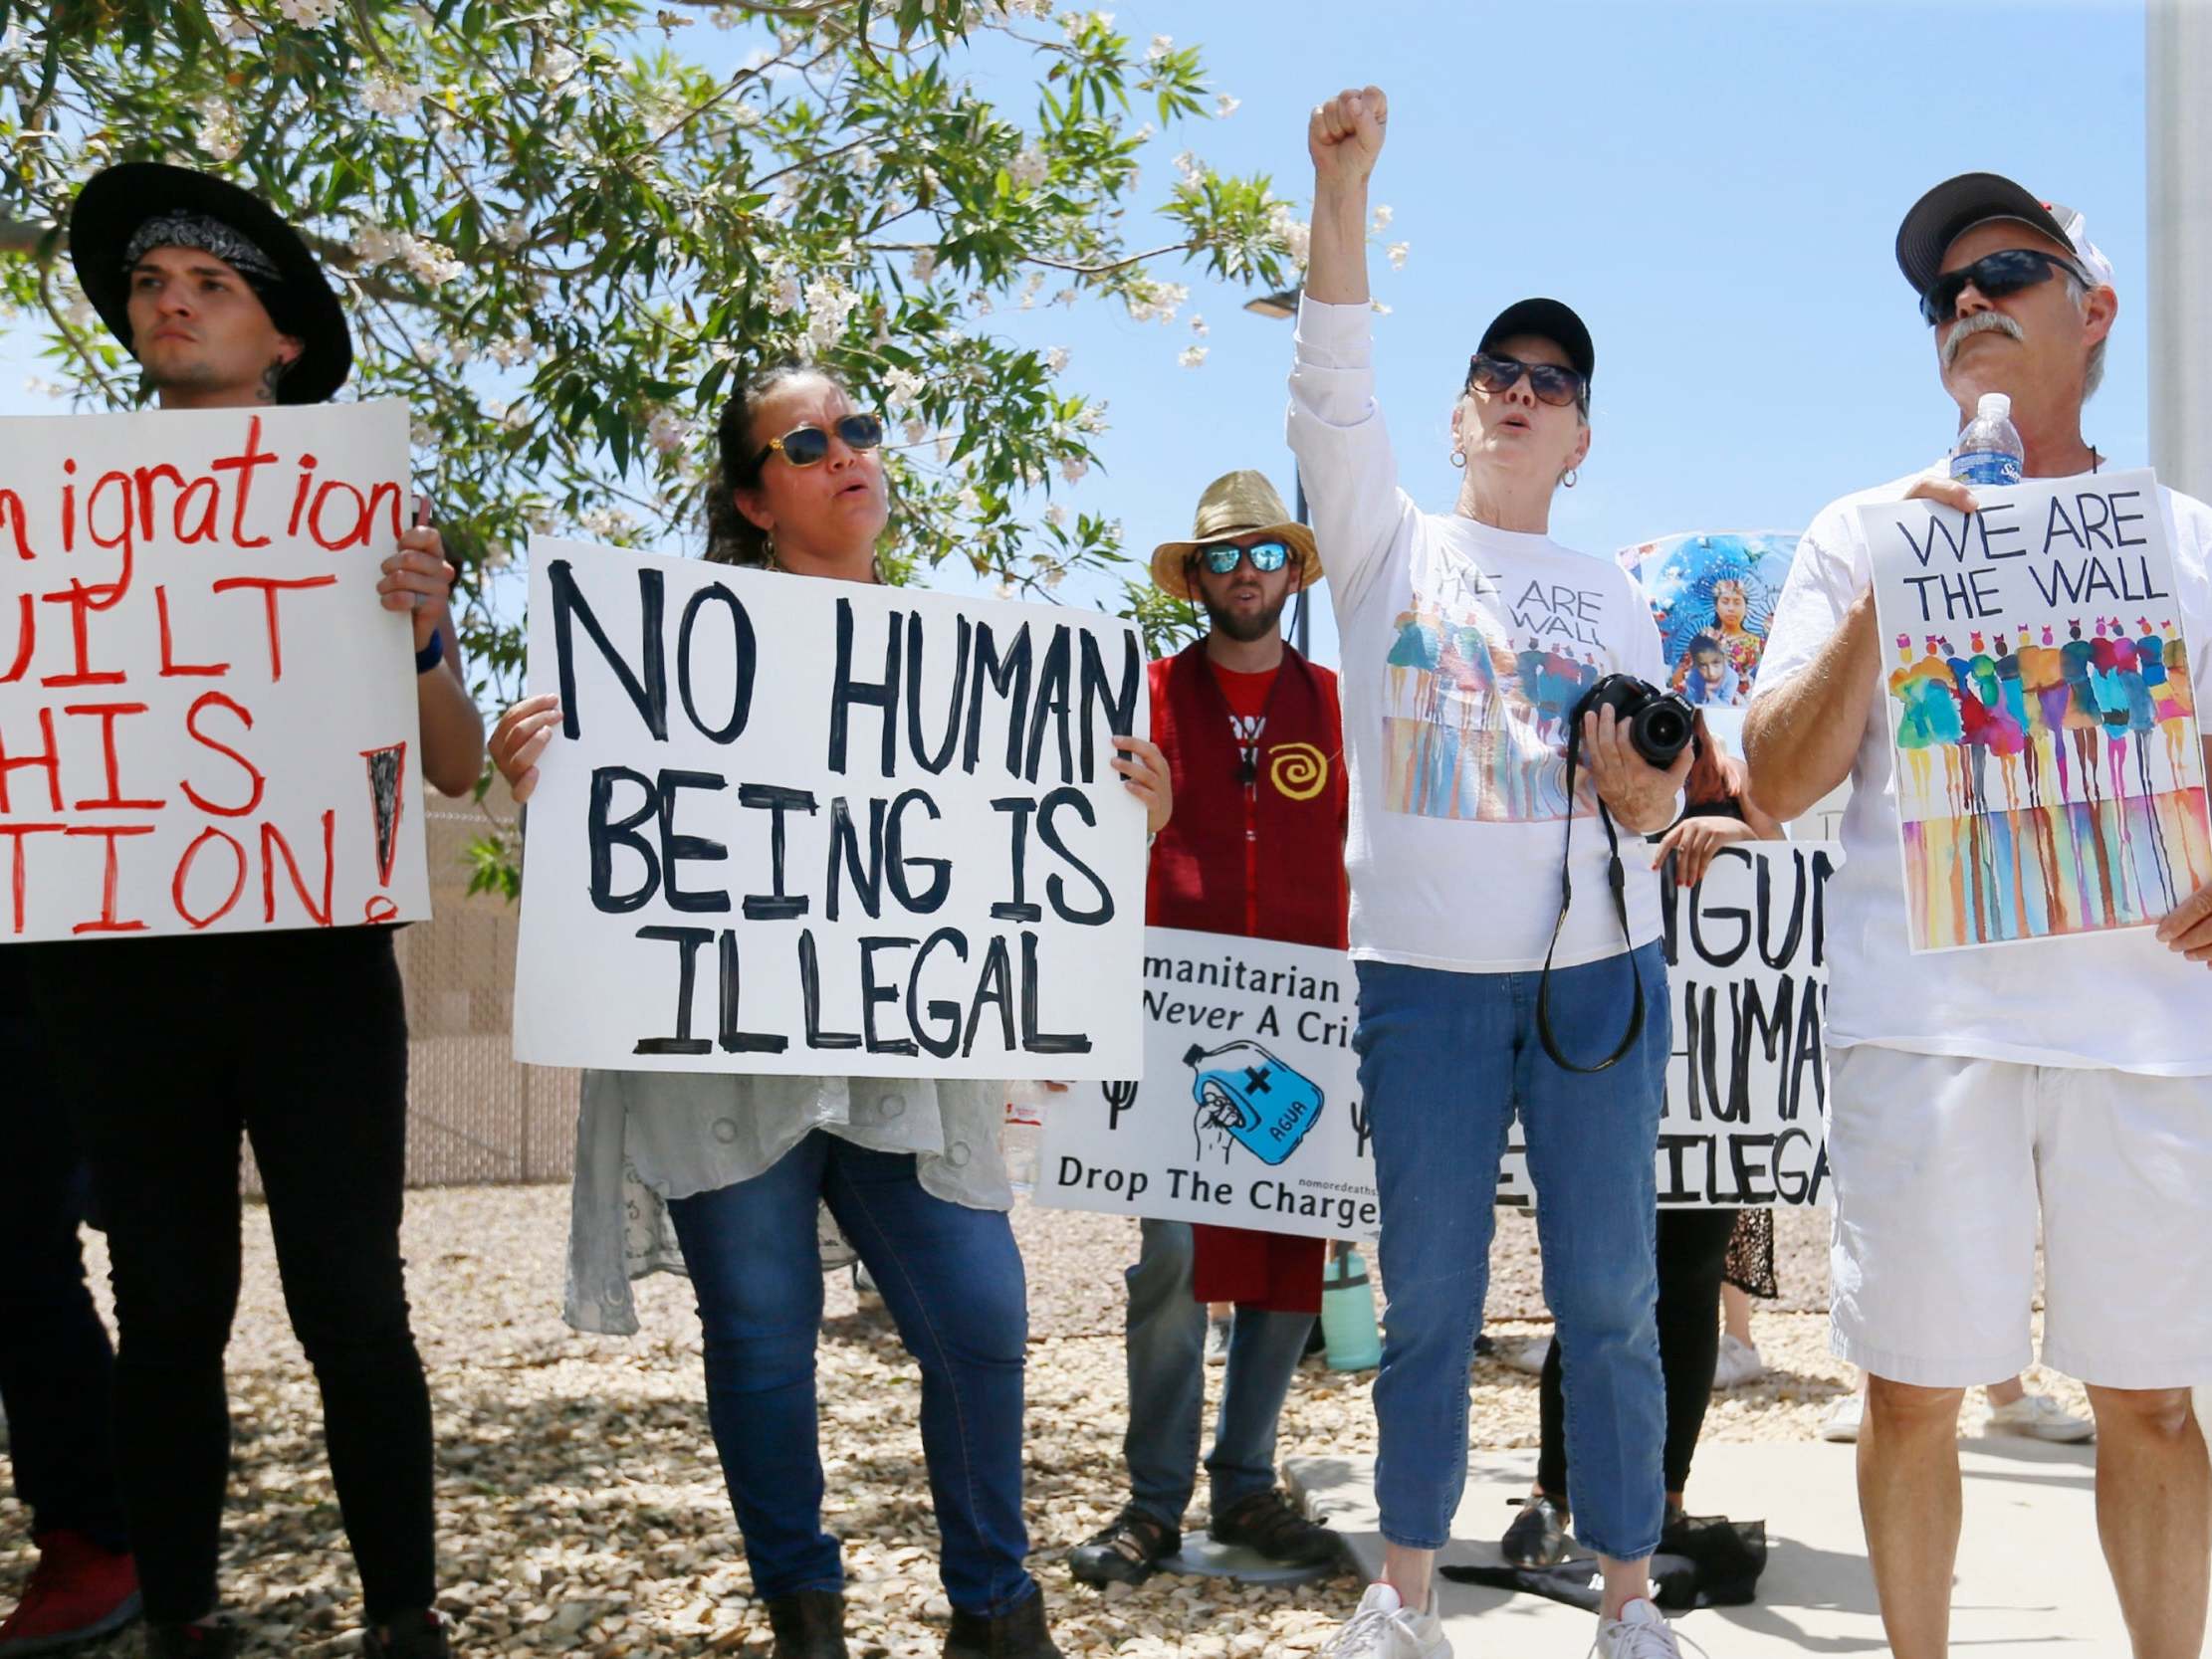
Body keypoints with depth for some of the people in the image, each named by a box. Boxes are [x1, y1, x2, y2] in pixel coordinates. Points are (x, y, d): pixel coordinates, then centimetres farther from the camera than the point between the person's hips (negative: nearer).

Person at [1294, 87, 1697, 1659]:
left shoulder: (1614, 599, 13)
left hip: (1597, 974, 1)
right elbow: (1333, 391, -8)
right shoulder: (1390, 545, 8)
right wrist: (1344, 188, -18)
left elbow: (1658, 805, 12)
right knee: (1428, 1305, 6)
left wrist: (1640, 781, -12)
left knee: (1612, 1304, 4)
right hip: (1423, 978, -1)